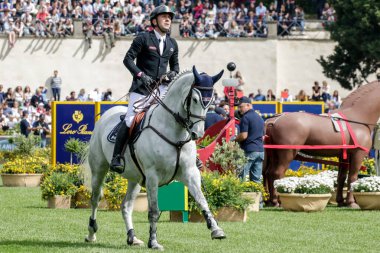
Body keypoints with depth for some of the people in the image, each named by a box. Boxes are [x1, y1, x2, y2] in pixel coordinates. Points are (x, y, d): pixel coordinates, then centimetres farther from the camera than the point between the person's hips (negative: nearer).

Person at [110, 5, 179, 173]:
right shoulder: (143, 39, -3)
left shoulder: (172, 44, 14)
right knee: (130, 120, -14)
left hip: (161, 88, 5)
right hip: (142, 88, -5)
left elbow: (175, 64, 26)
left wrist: (174, 73, 2)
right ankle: (116, 157, -9)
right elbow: (128, 59, -7)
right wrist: (141, 75, -19)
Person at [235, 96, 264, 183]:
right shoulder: (259, 118, 18)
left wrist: (235, 139, 2)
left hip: (249, 150, -8)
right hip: (260, 149, 8)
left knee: (241, 177, -7)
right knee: (256, 178, 5)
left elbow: (244, 136, -14)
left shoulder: (245, 118, -7)